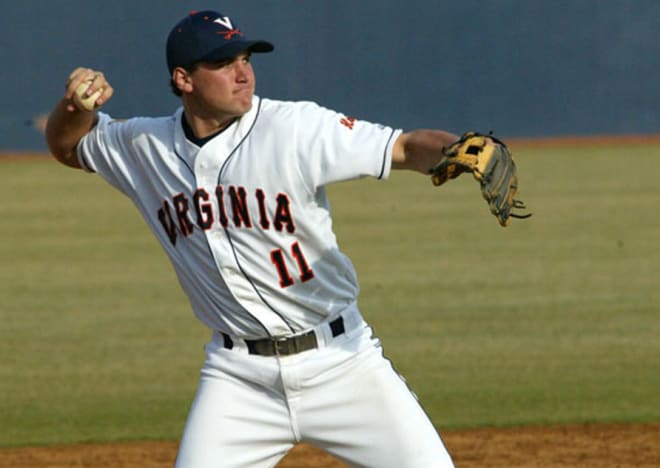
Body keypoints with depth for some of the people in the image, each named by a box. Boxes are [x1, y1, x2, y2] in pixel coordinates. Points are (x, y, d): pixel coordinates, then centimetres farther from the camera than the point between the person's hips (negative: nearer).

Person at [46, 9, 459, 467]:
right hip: (238, 374, 3)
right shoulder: (146, 146, 2)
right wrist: (76, 104, -4)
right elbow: (67, 145, 20)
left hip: (337, 358, -3)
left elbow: (405, 147, -22)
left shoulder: (296, 128, -13)